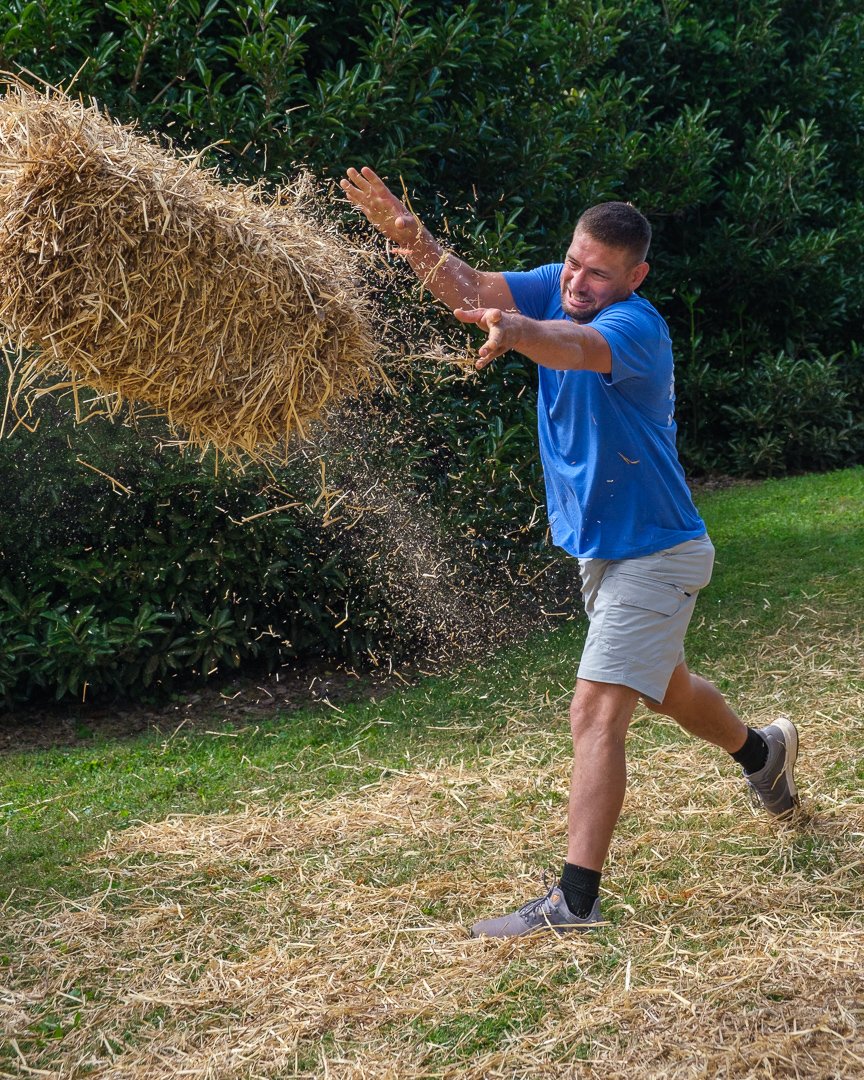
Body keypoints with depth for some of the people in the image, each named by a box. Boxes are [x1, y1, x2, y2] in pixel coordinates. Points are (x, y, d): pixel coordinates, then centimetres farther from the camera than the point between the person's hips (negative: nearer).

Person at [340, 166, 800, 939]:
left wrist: (517, 333, -70)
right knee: (667, 688, 28)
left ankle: (574, 902, -18)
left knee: (597, 715, -17)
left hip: (654, 552, -9)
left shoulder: (636, 327, -24)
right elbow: (469, 288, -18)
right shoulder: (557, 289, -2)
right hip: (600, 550, 9)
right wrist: (408, 236, -36)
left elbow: (576, 346, -48)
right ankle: (762, 752, 56)